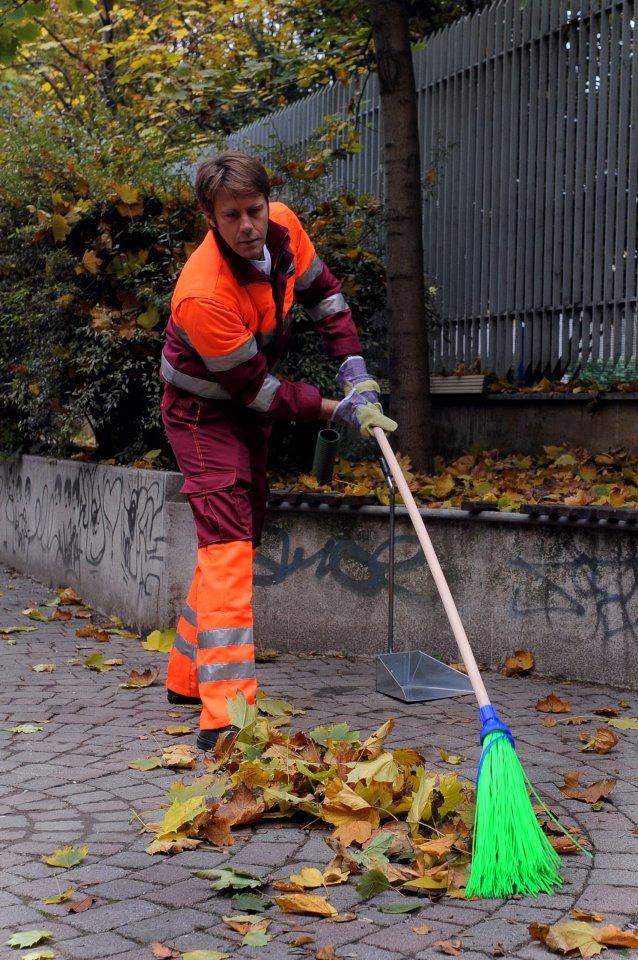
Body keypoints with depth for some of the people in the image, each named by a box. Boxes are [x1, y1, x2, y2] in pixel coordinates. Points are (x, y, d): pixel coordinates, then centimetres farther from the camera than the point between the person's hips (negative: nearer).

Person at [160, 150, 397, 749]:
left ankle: (186, 675, 30)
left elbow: (322, 293, 3)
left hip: (249, 407, 8)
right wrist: (336, 412, -18)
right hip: (203, 412, -8)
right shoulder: (203, 295, -35)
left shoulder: (283, 227, -14)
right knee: (227, 542, -21)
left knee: (239, 536, 15)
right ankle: (222, 716, -26)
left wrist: (355, 374, -7)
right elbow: (257, 389, -25)